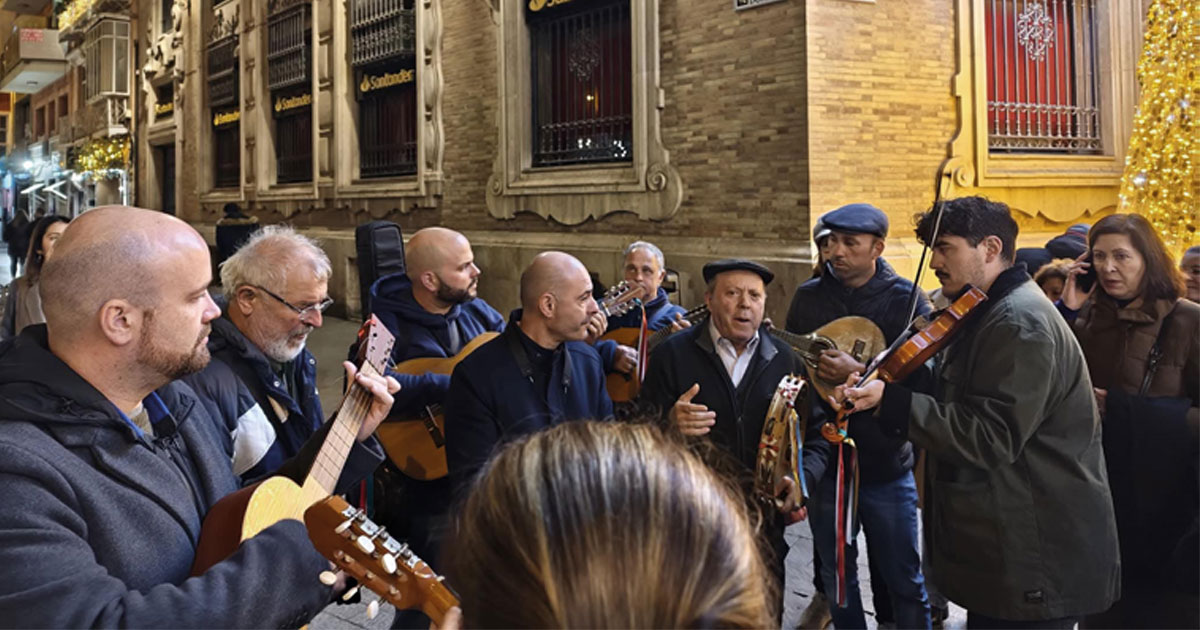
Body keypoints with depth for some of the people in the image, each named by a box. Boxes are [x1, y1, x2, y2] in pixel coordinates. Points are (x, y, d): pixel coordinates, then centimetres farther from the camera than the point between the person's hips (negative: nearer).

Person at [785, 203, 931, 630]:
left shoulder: (907, 300, -7)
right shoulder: (808, 297, 3)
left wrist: (858, 373, -28)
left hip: (885, 464, -3)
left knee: (901, 578, 7)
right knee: (835, 573, 17)